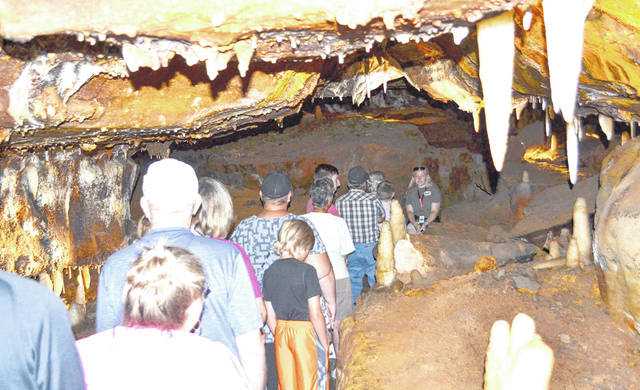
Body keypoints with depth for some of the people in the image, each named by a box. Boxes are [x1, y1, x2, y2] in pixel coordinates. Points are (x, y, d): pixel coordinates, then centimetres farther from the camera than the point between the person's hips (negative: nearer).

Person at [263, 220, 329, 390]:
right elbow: (315, 314, -15)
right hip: (305, 331, -5)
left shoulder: (269, 272, 0)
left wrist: (279, 336, 18)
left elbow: (270, 315, 5)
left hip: (281, 332, 5)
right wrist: (325, 344, -4)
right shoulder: (307, 271, -15)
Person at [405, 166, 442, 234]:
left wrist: (426, 224, -21)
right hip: (415, 220, 2)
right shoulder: (410, 191, 7)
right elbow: (409, 211, 2)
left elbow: (434, 211, -6)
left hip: (431, 220, -2)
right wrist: (414, 223, -18)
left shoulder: (434, 189, -1)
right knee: (409, 229, -24)